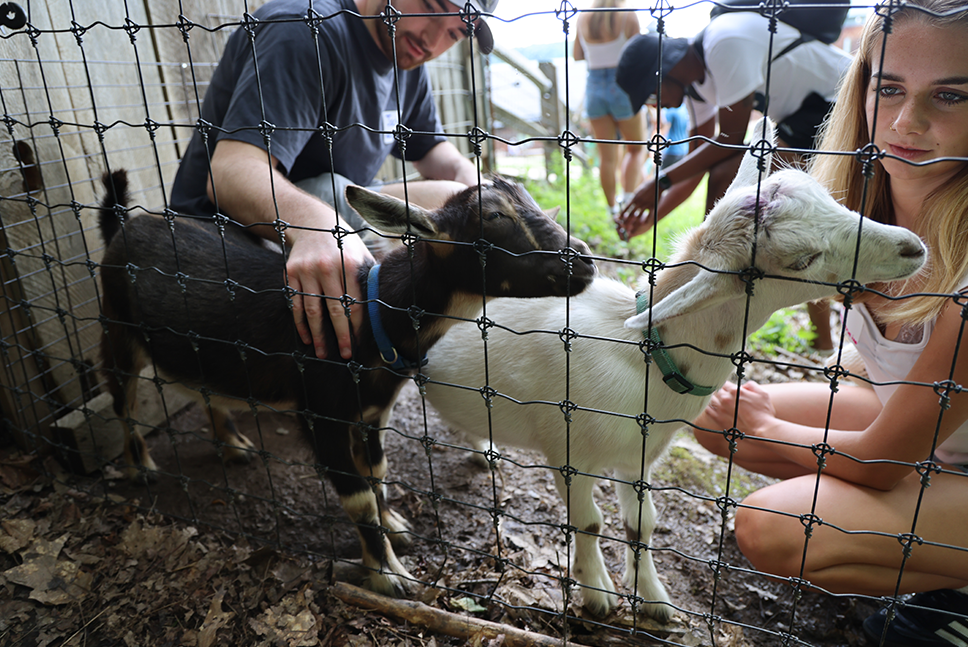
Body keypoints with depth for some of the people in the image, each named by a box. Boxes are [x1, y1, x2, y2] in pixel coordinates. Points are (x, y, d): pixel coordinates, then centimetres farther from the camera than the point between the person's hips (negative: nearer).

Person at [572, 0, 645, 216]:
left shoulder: (583, 19, 3)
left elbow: (577, 55, 12)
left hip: (594, 87, 3)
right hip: (622, 87, -3)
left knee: (606, 155, 10)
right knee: (636, 148, 13)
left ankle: (613, 208, 13)